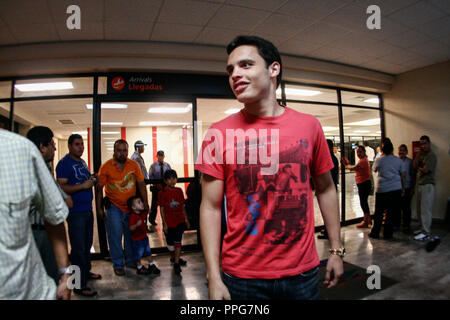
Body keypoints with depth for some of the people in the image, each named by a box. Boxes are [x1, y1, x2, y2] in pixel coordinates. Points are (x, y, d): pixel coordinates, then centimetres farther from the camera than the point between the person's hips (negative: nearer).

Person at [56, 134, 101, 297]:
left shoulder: (82, 162, 14)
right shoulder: (64, 163, -12)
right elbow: (61, 188, -20)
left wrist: (92, 180, 6)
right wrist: (82, 186, -25)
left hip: (87, 209, 8)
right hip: (75, 212, -8)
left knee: (87, 244, 19)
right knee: (78, 249, -2)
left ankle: (86, 272, 36)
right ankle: (79, 285, 8)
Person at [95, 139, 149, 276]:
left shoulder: (134, 165, -1)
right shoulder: (106, 166, -7)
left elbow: (141, 184, 3)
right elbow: (99, 188, -3)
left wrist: (145, 202, -2)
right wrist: (99, 208, -5)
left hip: (131, 206, 3)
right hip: (114, 207, -3)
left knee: (131, 235, 13)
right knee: (115, 236, 0)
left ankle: (130, 261, 30)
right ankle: (117, 265, 16)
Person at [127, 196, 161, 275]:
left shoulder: (143, 213, 0)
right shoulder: (133, 216, -25)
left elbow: (147, 212, 26)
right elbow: (131, 228, -32)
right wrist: (137, 225, -47)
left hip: (144, 237, 8)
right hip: (137, 240, -8)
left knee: (148, 253, 19)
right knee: (138, 255, 9)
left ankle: (151, 266, 34)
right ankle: (140, 268, 28)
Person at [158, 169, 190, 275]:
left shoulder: (179, 191, 2)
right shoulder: (163, 193, -8)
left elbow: (183, 206, 9)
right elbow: (162, 209, -6)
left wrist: (186, 219, 10)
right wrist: (164, 224, -8)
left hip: (180, 221, 2)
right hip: (169, 222, -1)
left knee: (177, 242, -3)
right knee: (170, 242, 14)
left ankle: (176, 264, 3)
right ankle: (173, 258, 38)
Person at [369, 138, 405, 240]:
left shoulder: (379, 160, -4)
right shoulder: (398, 160, 2)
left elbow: (374, 169, 15)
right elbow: (403, 176, 7)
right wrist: (403, 188, 15)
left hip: (381, 189, -1)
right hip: (396, 189, 2)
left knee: (379, 212, 7)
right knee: (392, 212, 7)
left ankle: (375, 232, 11)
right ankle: (387, 233, 11)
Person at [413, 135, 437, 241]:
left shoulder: (431, 155, -11)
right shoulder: (422, 155, 16)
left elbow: (426, 170, -17)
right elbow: (415, 166, 3)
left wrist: (419, 167, 3)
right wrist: (419, 153, -2)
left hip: (427, 185, -9)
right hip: (420, 185, 9)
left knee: (425, 209, -6)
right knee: (420, 209, 14)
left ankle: (426, 233, -1)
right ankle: (423, 228, 25)